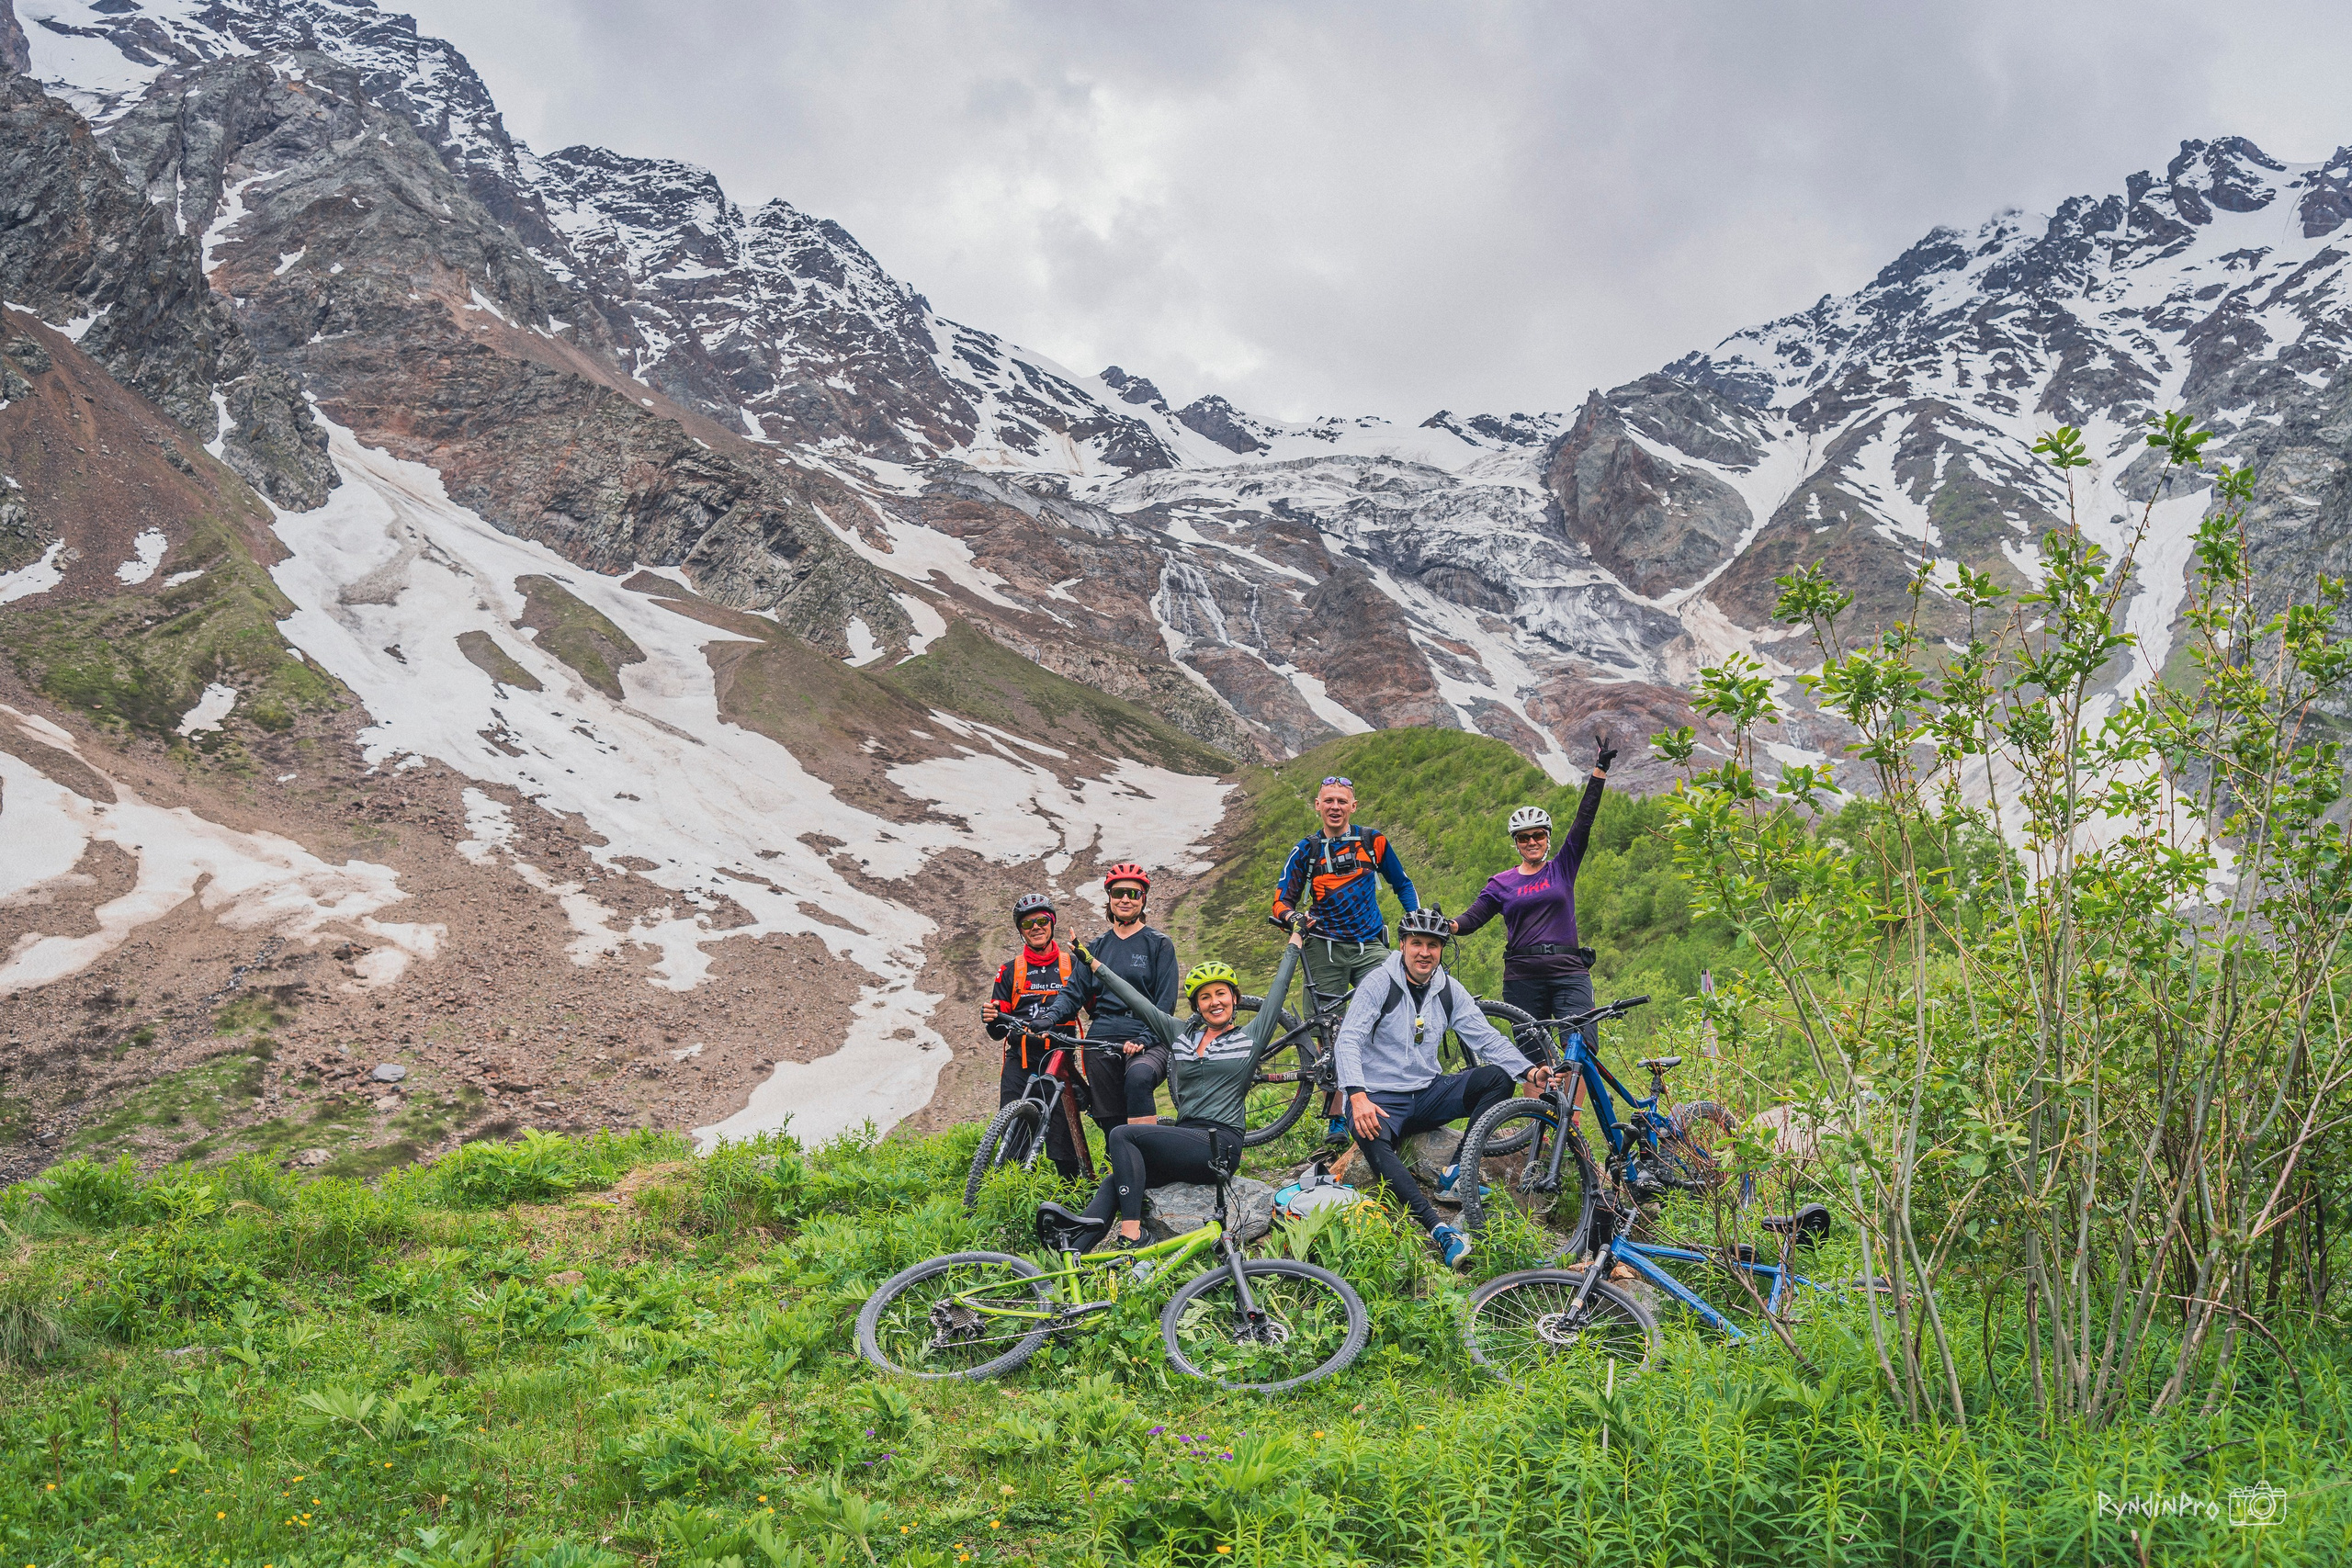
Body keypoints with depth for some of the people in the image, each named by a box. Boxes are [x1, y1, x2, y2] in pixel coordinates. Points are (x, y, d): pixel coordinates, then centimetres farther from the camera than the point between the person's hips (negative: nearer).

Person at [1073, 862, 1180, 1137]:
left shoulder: (1159, 944, 6)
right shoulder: (1096, 947, 17)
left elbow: (1165, 1002, -2)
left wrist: (1143, 1040, -18)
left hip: (1147, 1041, -4)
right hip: (1101, 1041, 4)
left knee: (1138, 1077, -36)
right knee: (1112, 1124, -3)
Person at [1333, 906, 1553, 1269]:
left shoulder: (1450, 991, 3)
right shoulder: (1379, 984, -11)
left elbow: (1488, 1040, 2)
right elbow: (1347, 1041, -19)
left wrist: (1528, 1071, -16)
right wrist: (1357, 1097, -35)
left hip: (1428, 1094, 5)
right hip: (1380, 1097, -5)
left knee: (1497, 1077, -16)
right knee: (1371, 1137, -38)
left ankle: (1459, 1174, -20)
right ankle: (1439, 1229, -47)